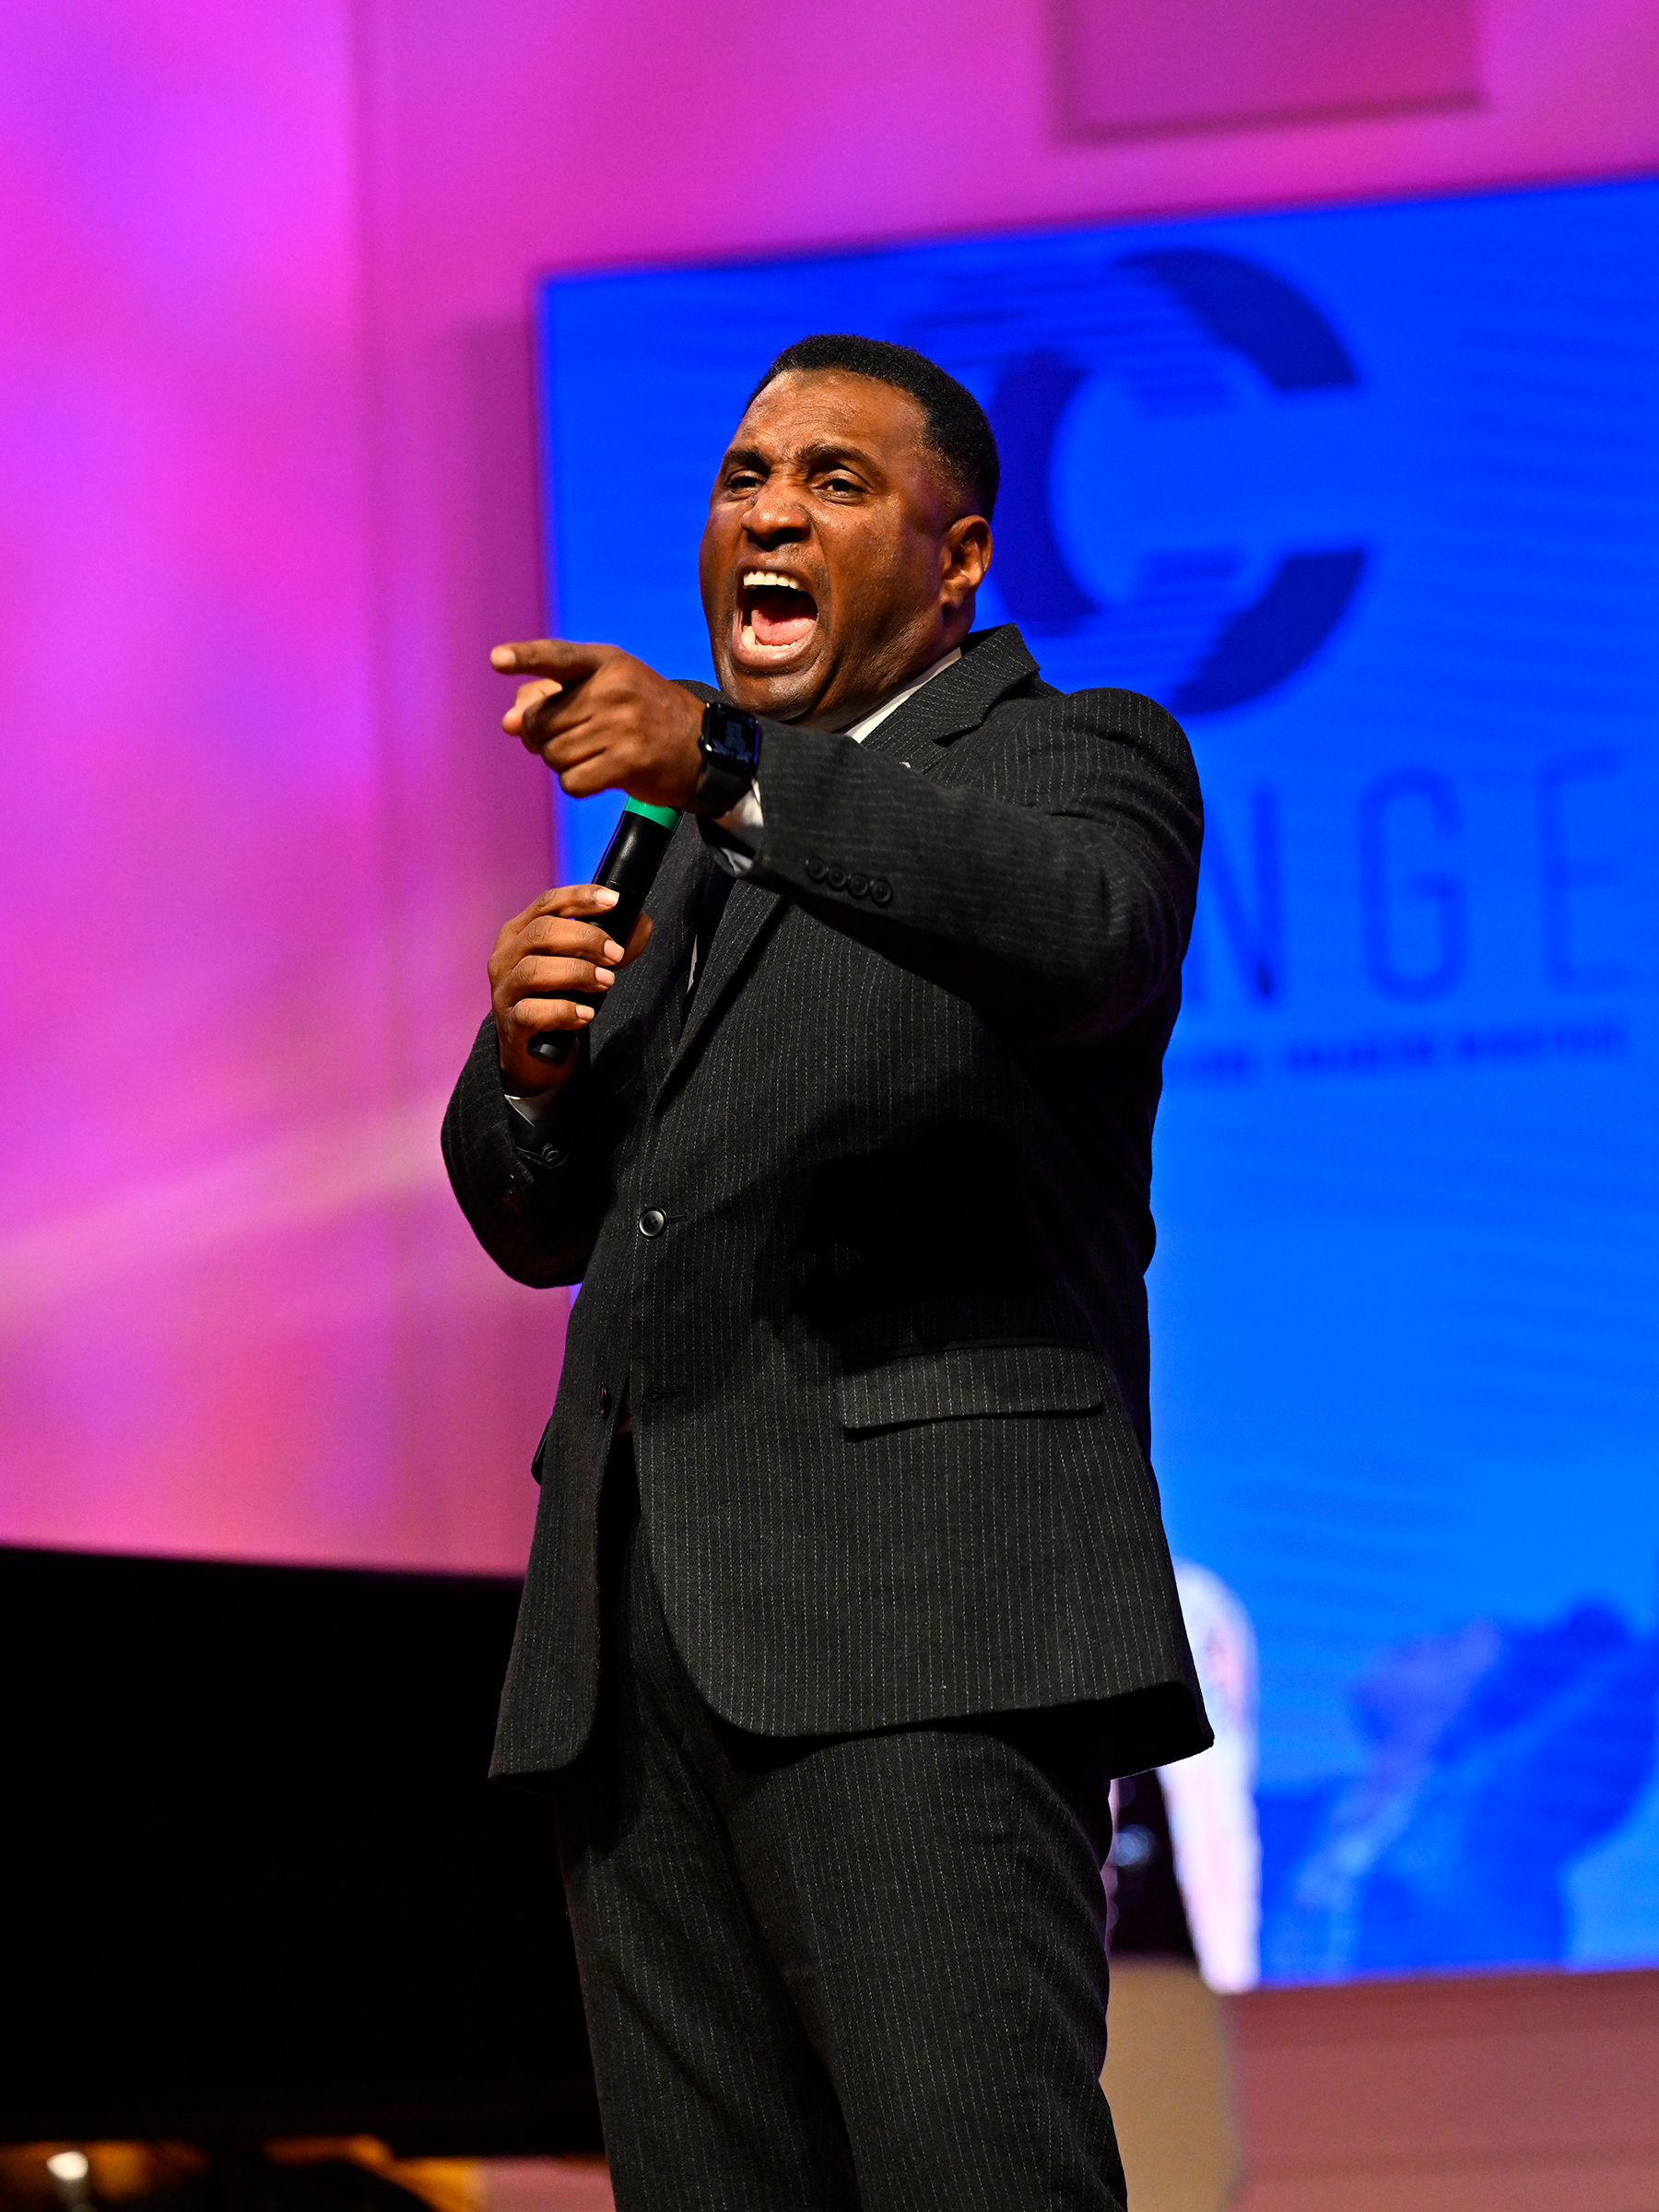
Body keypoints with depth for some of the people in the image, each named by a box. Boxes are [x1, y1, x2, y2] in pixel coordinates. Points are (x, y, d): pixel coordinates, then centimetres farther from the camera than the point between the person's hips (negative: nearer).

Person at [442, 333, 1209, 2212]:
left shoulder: (1076, 757, 8)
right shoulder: (696, 846, 28)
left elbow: (1076, 930, -18)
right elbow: (542, 1226, 27)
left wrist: (730, 769, -29)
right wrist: (525, 1060, 3)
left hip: (921, 1617, -7)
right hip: (641, 1635, 7)